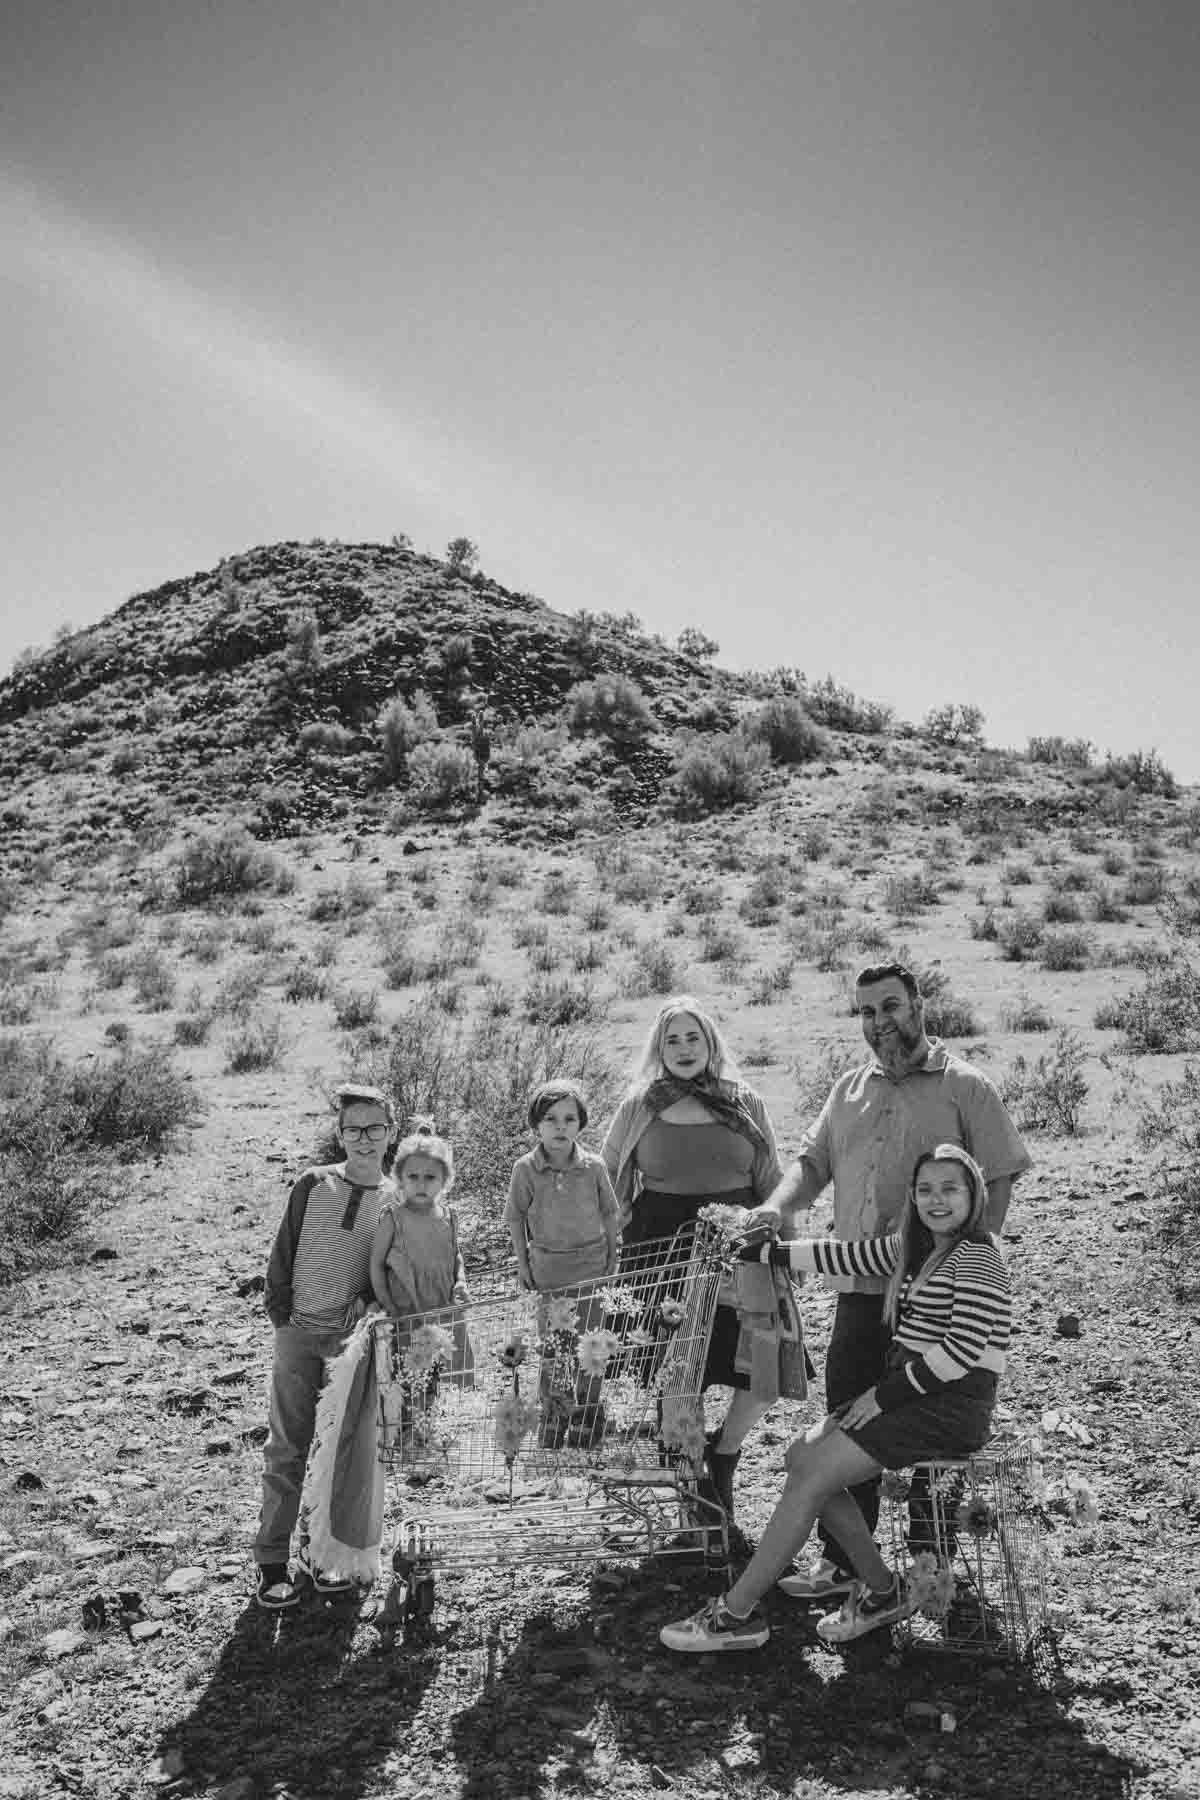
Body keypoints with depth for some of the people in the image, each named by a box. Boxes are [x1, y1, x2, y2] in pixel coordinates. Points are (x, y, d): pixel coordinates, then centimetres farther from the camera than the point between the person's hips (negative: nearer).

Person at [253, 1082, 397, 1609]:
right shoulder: (313, 1185, -1)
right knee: (287, 1448, 3)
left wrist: (367, 1297, -10)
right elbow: (283, 1252, 3)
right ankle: (271, 1560, 12)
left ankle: (318, 1547, 25)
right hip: (300, 1331, -1)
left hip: (353, 1337, 1)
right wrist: (280, 1313, -1)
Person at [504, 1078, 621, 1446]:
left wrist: (613, 1257, 5)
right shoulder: (525, 1168, -11)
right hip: (548, 1267, 0)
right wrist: (523, 1263, 2)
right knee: (551, 1345, 8)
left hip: (591, 1263, 0)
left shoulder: (593, 1166, -10)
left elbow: (609, 1214, 2)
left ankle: (587, 1416, 23)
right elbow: (516, 1217, 1)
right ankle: (552, 1419, 23)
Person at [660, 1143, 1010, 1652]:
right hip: (909, 1391, 9)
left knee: (812, 1476, -14)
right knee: (801, 1456, -1)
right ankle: (880, 1591, 9)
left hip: (952, 1405, -9)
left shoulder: (976, 1258, -14)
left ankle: (734, 1615, -5)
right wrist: (759, 1251, 12)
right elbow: (841, 1255, 15)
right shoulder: (913, 1248, 13)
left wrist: (883, 1395, -16)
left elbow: (963, 1349, -21)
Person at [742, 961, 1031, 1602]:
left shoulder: (963, 1086, -4)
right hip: (859, 1285, 5)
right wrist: (779, 1207, -10)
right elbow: (813, 1159, 9)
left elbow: (999, 1178, -6)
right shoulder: (849, 1088, 12)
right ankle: (841, 1561, 23)